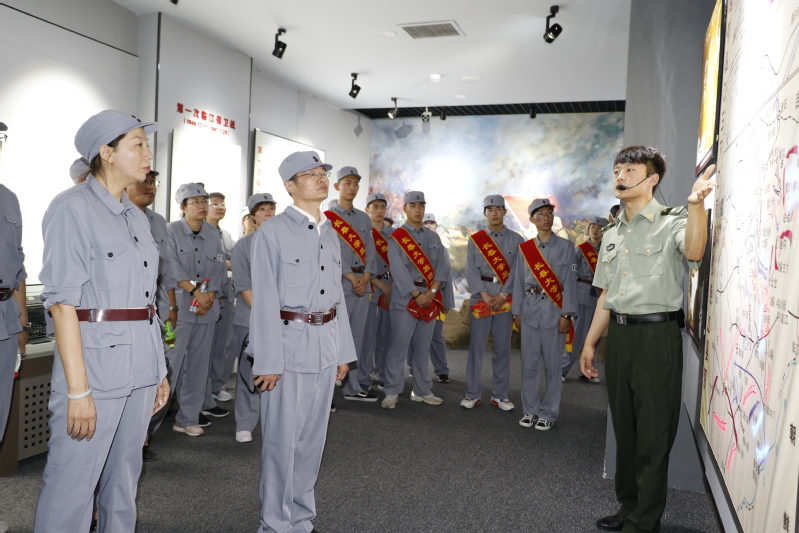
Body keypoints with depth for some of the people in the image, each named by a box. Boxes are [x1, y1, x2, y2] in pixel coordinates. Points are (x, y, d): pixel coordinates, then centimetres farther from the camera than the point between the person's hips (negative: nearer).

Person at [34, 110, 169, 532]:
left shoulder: (136, 216, 13)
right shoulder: (73, 208, -8)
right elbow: (61, 301, -14)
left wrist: (160, 370, 13)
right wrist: (77, 389, -17)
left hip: (141, 363, 7)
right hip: (96, 360, -7)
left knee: (124, 476, 16)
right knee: (72, 485, 0)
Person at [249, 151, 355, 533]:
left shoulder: (330, 234, 13)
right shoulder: (272, 232, -7)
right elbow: (265, 301, -11)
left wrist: (343, 351, 14)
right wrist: (267, 361, -13)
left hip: (326, 345, 7)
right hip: (289, 342, -6)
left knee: (313, 437, 13)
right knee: (282, 439, 1)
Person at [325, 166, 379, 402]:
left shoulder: (364, 219, 17)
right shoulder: (327, 217, 0)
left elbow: (370, 250, 11)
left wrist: (365, 277, -4)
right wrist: (351, 277, -13)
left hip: (363, 284, 5)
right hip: (339, 285, -5)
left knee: (357, 338, 9)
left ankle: (354, 387, 16)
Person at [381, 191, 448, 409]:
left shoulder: (433, 237, 14)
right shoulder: (396, 237, -1)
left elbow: (441, 266, 4)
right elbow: (399, 271, -10)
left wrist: (433, 291, -10)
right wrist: (417, 295, -15)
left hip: (430, 299, 4)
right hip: (405, 298, -4)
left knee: (423, 348, 10)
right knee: (399, 346, -3)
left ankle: (422, 391, 19)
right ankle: (391, 393, 5)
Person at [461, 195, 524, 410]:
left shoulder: (516, 240, 6)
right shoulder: (475, 240, 7)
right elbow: (471, 271, -2)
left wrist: (503, 295, -13)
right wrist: (484, 295, -12)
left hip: (505, 299, 0)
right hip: (480, 297, 0)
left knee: (503, 347, 5)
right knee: (476, 346, 1)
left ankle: (500, 395, 15)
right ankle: (472, 394, 11)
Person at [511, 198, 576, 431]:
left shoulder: (565, 246, 1)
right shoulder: (524, 248, 8)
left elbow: (569, 282, -2)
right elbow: (519, 282, 10)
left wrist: (566, 314, -7)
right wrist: (517, 312, 8)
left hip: (554, 310, -2)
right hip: (530, 309, 2)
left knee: (552, 365, 3)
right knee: (528, 364, 6)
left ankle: (549, 413, 13)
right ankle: (530, 410, 18)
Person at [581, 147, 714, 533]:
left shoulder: (671, 223, -4)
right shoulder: (612, 234, 16)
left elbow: (693, 251, -28)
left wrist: (696, 204, -43)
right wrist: (589, 343, 15)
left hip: (657, 334, -7)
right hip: (619, 334, 7)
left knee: (653, 434, 1)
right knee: (624, 428, 15)